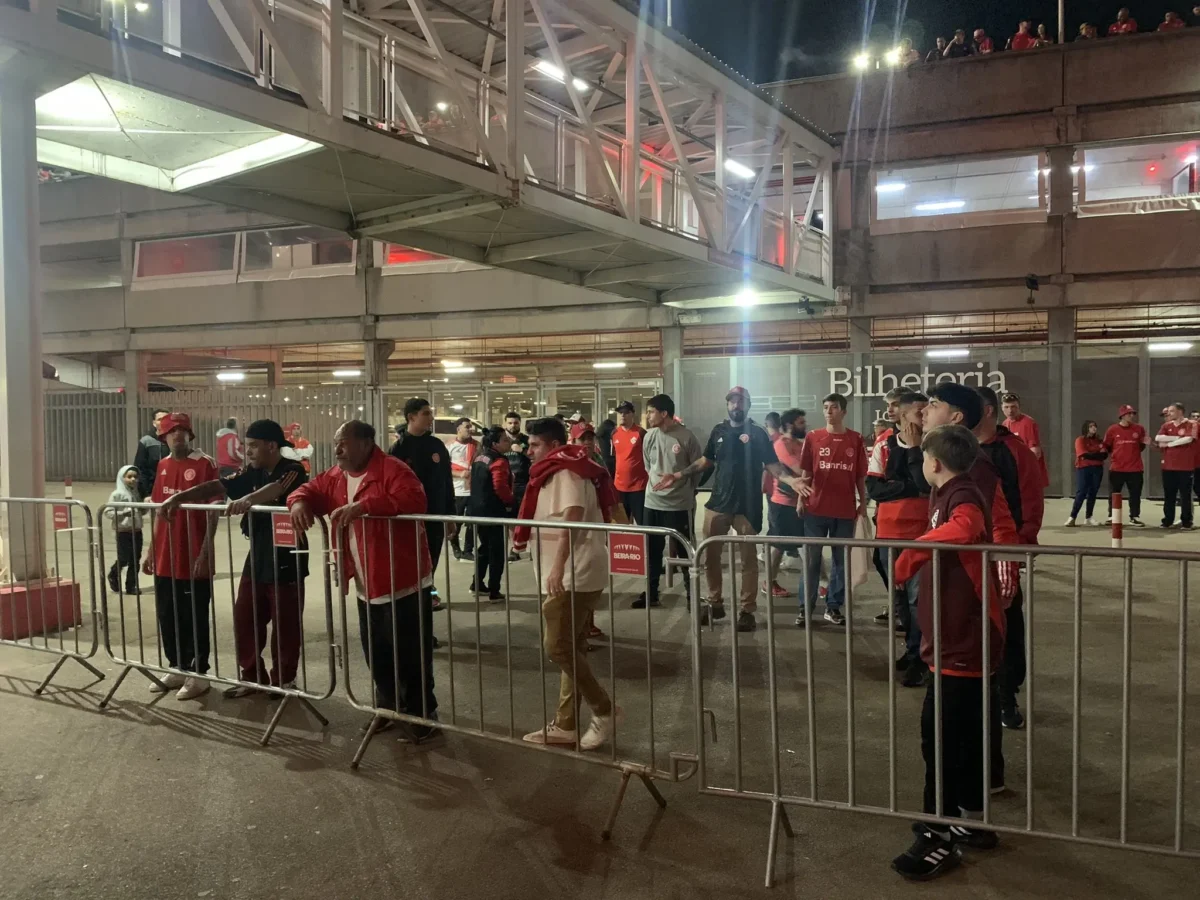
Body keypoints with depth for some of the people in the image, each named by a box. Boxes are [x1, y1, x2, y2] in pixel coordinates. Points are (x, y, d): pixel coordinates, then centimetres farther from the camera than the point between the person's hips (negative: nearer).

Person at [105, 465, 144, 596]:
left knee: (135, 560, 6)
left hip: (137, 531, 5)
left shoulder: (137, 494, 10)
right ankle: (113, 575, 24)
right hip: (123, 531, -5)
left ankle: (131, 586, 14)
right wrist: (123, 513, -22)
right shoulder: (117, 494, -7)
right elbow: (108, 512, -10)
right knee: (124, 559, -5)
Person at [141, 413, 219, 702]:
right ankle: (178, 669, 27)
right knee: (167, 617, 13)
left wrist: (205, 552, -16)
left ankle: (197, 674, 14)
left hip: (194, 558, -6)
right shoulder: (162, 466, 10)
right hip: (165, 557, 6)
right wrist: (151, 550, 14)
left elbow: (212, 512, -11)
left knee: (194, 618, 3)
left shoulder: (205, 464, -9)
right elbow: (158, 512, 16)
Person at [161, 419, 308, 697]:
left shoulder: (293, 471, -13)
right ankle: (253, 677, 28)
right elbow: (217, 487, 0)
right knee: (244, 619, 12)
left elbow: (276, 488, -34)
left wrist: (249, 499, -52)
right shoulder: (251, 473, 8)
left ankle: (283, 681, 18)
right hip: (257, 557, 7)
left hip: (286, 560, -7)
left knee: (285, 625, 3)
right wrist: (179, 497, -13)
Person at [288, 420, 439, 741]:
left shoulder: (392, 469, -16)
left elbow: (414, 500, -31)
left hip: (403, 581, -8)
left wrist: (364, 505, -37)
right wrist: (300, 502, -7)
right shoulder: (335, 477, 10)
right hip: (366, 585, 8)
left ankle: (422, 714, 17)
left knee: (411, 651, 2)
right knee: (376, 652, 18)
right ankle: (388, 705, 37)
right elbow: (311, 490, 18)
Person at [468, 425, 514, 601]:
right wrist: (509, 501, -13)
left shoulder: (479, 457, 10)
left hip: (477, 509, 9)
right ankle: (494, 592, 3)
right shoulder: (499, 461, -18)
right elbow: (500, 486, -29)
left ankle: (477, 585, 29)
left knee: (484, 547, 22)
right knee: (497, 552, 1)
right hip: (494, 512, -9)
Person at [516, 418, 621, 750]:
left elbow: (572, 519, -25)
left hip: (575, 574, -11)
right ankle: (566, 725, 16)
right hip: (572, 574, 11)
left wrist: (558, 567, -32)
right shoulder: (559, 472, 20)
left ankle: (604, 709, 2)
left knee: (558, 647, -9)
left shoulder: (565, 472, -12)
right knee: (571, 648, 11)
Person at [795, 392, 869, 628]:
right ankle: (806, 608, 8)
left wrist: (863, 503, 2)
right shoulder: (813, 437, 3)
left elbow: (861, 476, 6)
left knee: (842, 560, 7)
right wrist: (801, 498, -1)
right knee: (811, 560, 2)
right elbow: (805, 472, 6)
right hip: (816, 509, -1)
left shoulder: (856, 440, 3)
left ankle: (833, 607, 17)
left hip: (845, 510, 1)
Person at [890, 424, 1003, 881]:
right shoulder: (948, 494, 14)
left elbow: (964, 528, -42)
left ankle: (938, 837, 5)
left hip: (964, 638, -10)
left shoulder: (962, 496, -19)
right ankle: (973, 821, 31)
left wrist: (911, 552, -35)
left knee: (940, 734, -4)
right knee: (963, 732, 18)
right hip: (958, 635, 10)